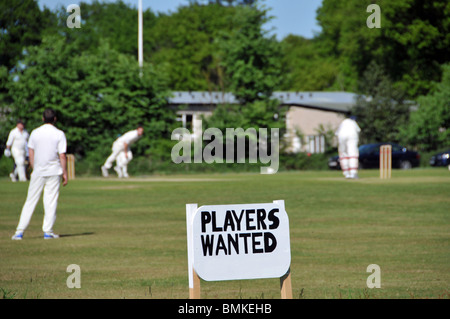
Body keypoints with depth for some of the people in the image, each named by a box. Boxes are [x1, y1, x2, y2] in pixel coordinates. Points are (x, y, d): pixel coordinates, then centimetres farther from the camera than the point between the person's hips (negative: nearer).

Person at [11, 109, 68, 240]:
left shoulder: (35, 133, 4)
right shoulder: (59, 134, -5)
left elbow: (31, 154, 8)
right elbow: (62, 156, -8)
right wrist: (65, 173, -2)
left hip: (38, 172, 2)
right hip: (54, 172, -2)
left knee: (30, 201, 4)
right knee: (51, 202, 4)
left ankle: (20, 231, -2)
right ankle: (48, 231, 1)